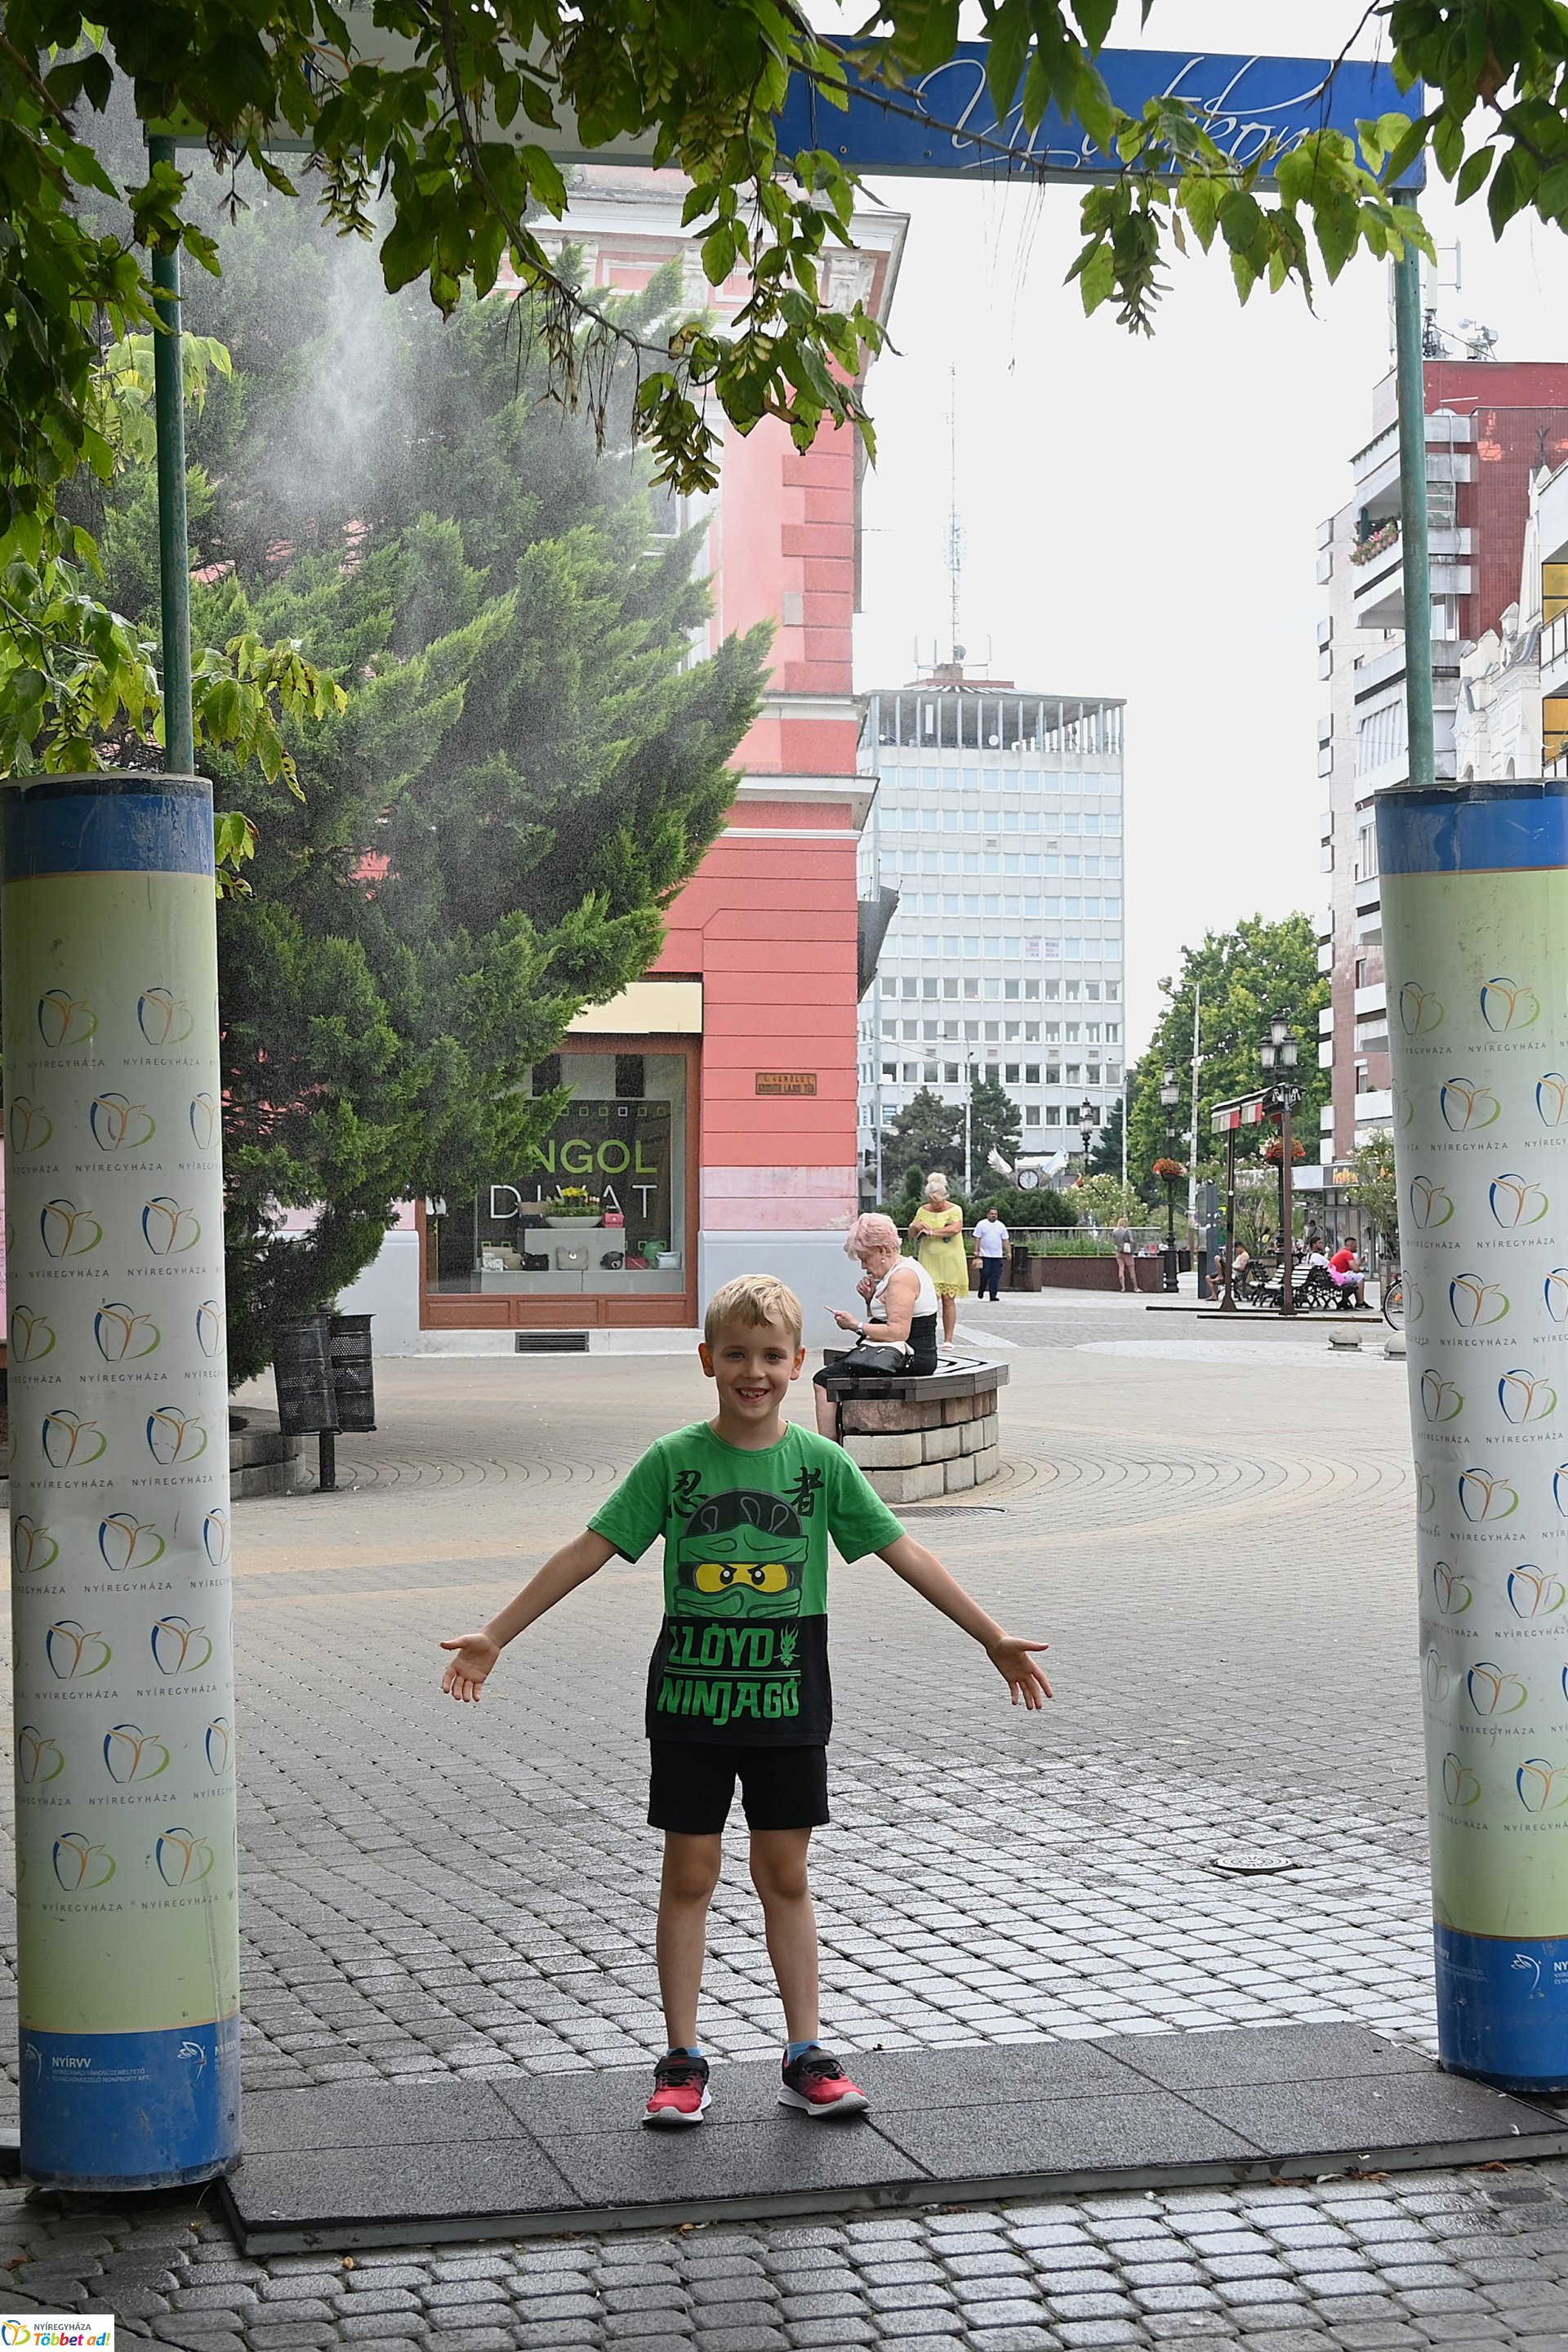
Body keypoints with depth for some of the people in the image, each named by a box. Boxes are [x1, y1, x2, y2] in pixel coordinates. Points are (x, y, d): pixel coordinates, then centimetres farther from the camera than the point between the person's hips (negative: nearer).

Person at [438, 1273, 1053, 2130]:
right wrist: (495, 1636, -5)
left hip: (786, 1702, 1)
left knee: (785, 1877, 8)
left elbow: (903, 1553, 1)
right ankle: (683, 2061, 15)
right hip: (691, 1698, 0)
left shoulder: (821, 1463, -3)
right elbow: (589, 1550, -3)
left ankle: (806, 2057, 16)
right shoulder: (673, 1461, -5)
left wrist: (993, 1637, 1)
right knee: (689, 1874, 6)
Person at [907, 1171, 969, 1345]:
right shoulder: (923, 1210, 11)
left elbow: (955, 1228, -18)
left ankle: (948, 1339, 5)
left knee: (948, 1300, 0)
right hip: (929, 1262, 2)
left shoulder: (954, 1210, 0)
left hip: (950, 1263, -2)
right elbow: (912, 1232, 15)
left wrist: (931, 1231, -15)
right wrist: (915, 1226, -8)